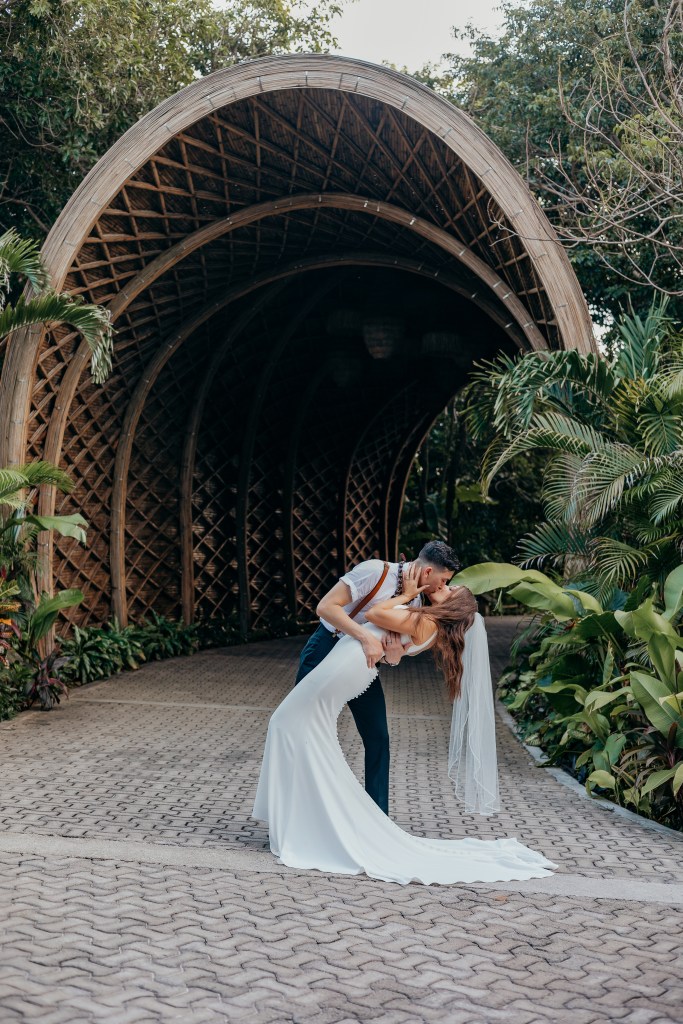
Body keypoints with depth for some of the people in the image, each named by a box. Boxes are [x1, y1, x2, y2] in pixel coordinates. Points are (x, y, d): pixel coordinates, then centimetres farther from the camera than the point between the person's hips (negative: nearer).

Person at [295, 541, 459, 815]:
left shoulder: (416, 601, -1)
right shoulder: (375, 571, -22)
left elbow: (390, 656, 0)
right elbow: (326, 607, -29)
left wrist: (394, 656, -25)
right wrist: (368, 638, -36)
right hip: (327, 651, -6)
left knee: (378, 739, 1)